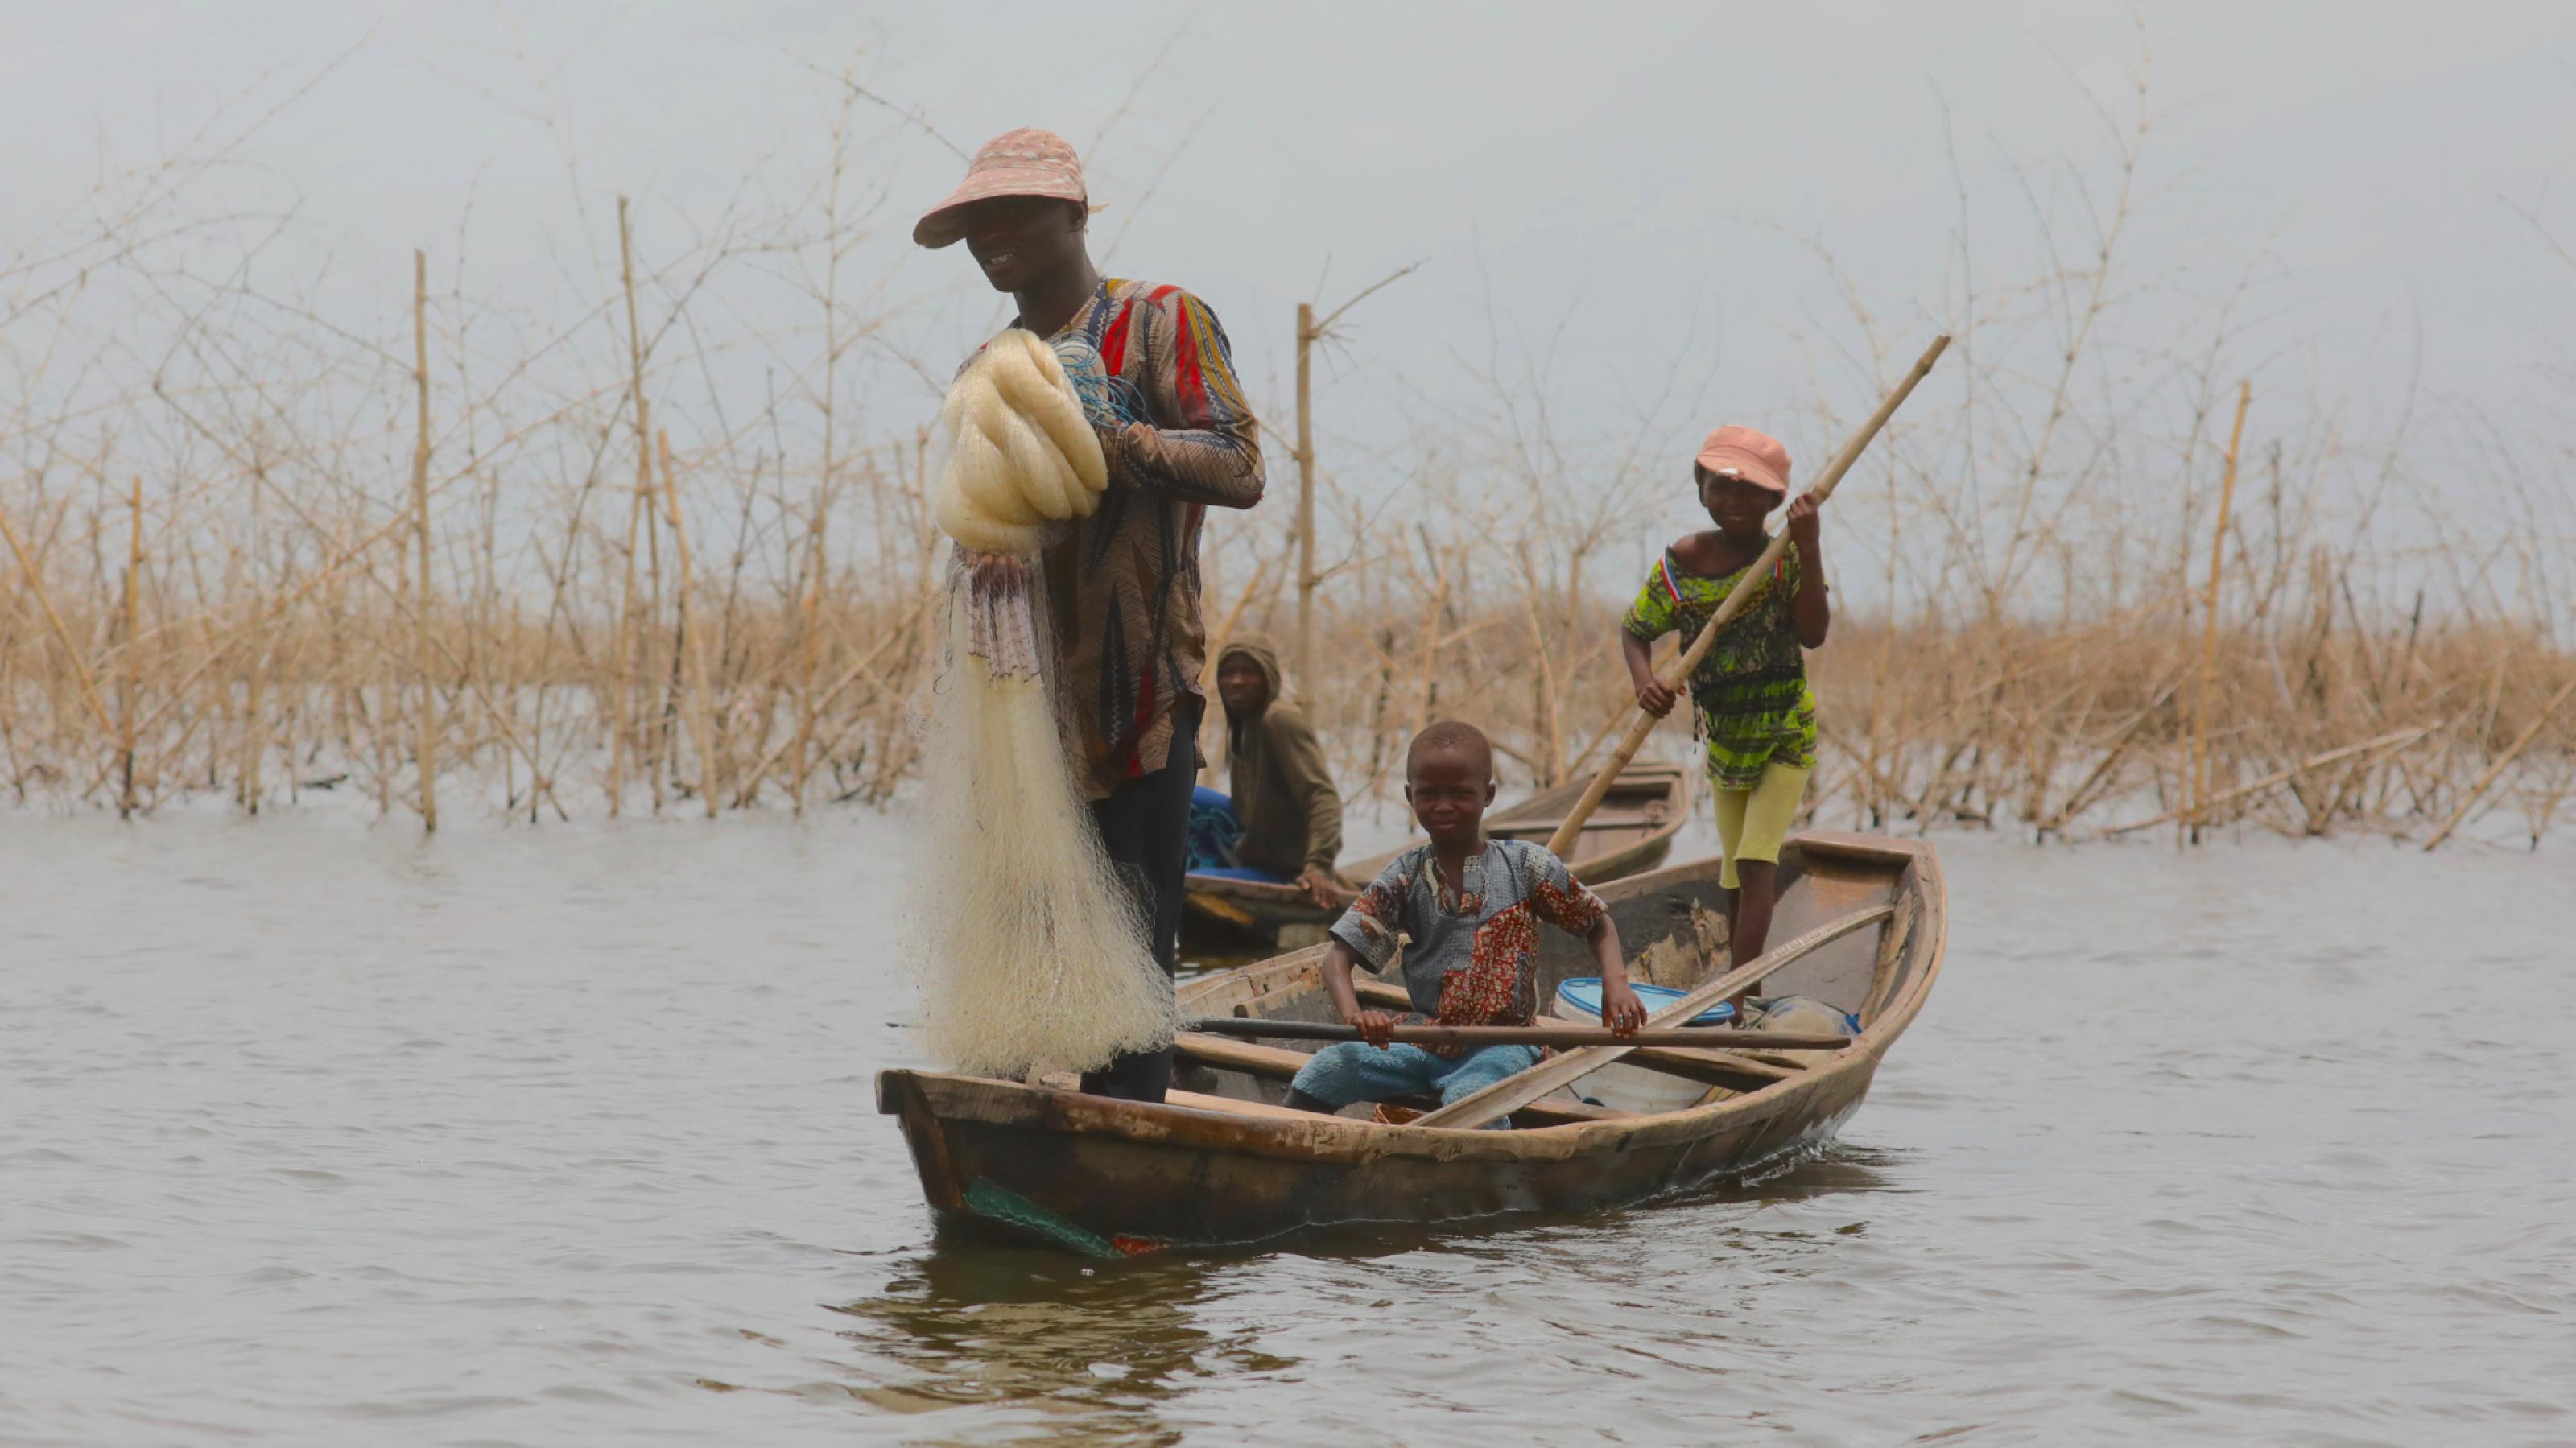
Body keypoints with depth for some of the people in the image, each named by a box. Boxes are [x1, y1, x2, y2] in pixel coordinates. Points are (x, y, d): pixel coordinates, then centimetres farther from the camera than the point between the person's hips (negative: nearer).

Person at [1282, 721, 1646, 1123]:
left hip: (1499, 1044, -3)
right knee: (1323, 1071, -19)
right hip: (1422, 1038, 3)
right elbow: (1339, 953, -4)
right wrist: (1352, 1012, -25)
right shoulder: (1404, 878, 3)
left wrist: (1615, 982, -11)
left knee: (1469, 1097, -37)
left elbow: (1597, 924, 9)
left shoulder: (1525, 865, 0)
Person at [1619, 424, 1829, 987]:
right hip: (1722, 738, 3)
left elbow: (1812, 635, -27)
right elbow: (1635, 631, 0)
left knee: (1755, 865, -15)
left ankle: (1739, 994, -19)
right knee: (1735, 878, 12)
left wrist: (1808, 549, -34)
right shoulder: (1680, 565, -10)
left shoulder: (1787, 556, -15)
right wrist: (1646, 683, -21)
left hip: (1786, 735, -3)